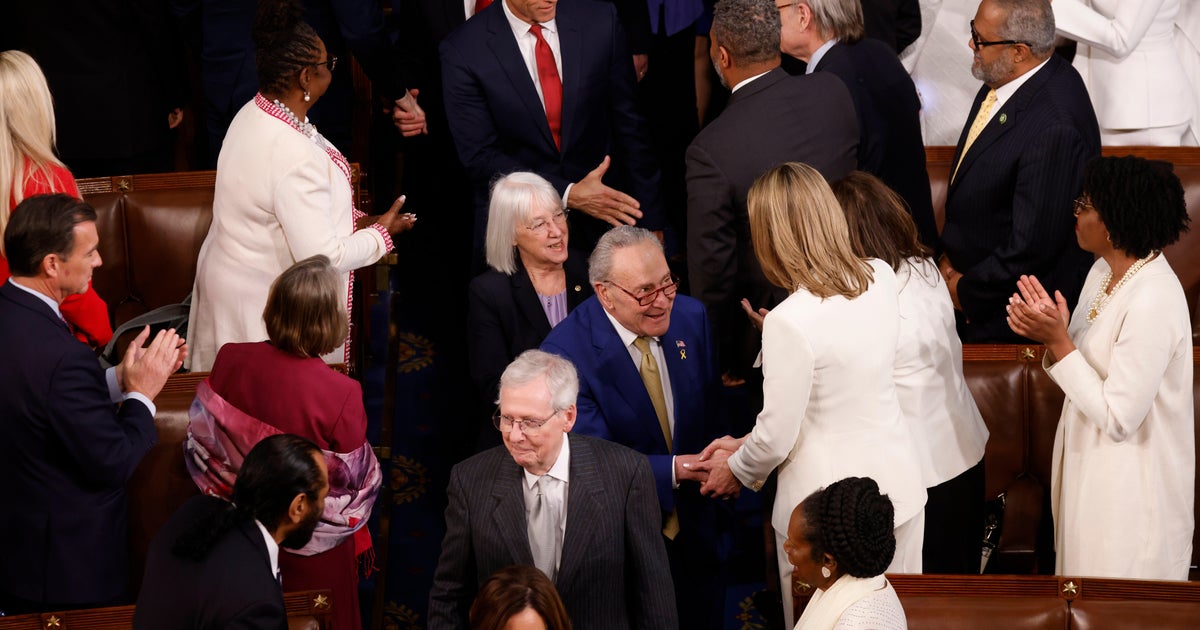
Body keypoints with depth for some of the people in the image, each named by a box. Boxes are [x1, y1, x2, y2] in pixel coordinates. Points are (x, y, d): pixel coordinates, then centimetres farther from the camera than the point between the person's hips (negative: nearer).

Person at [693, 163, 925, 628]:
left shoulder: (791, 322, -24)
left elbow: (776, 437, -16)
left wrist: (736, 471, 8)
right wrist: (745, 442, 12)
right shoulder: (881, 280, -4)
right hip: (900, 484, 6)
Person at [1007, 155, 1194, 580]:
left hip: (1131, 489, -9)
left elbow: (1118, 418, -26)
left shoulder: (1152, 302, -28)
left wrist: (1058, 342, -24)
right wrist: (1050, 331, -12)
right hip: (1090, 462, 9)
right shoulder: (1106, 271, 1)